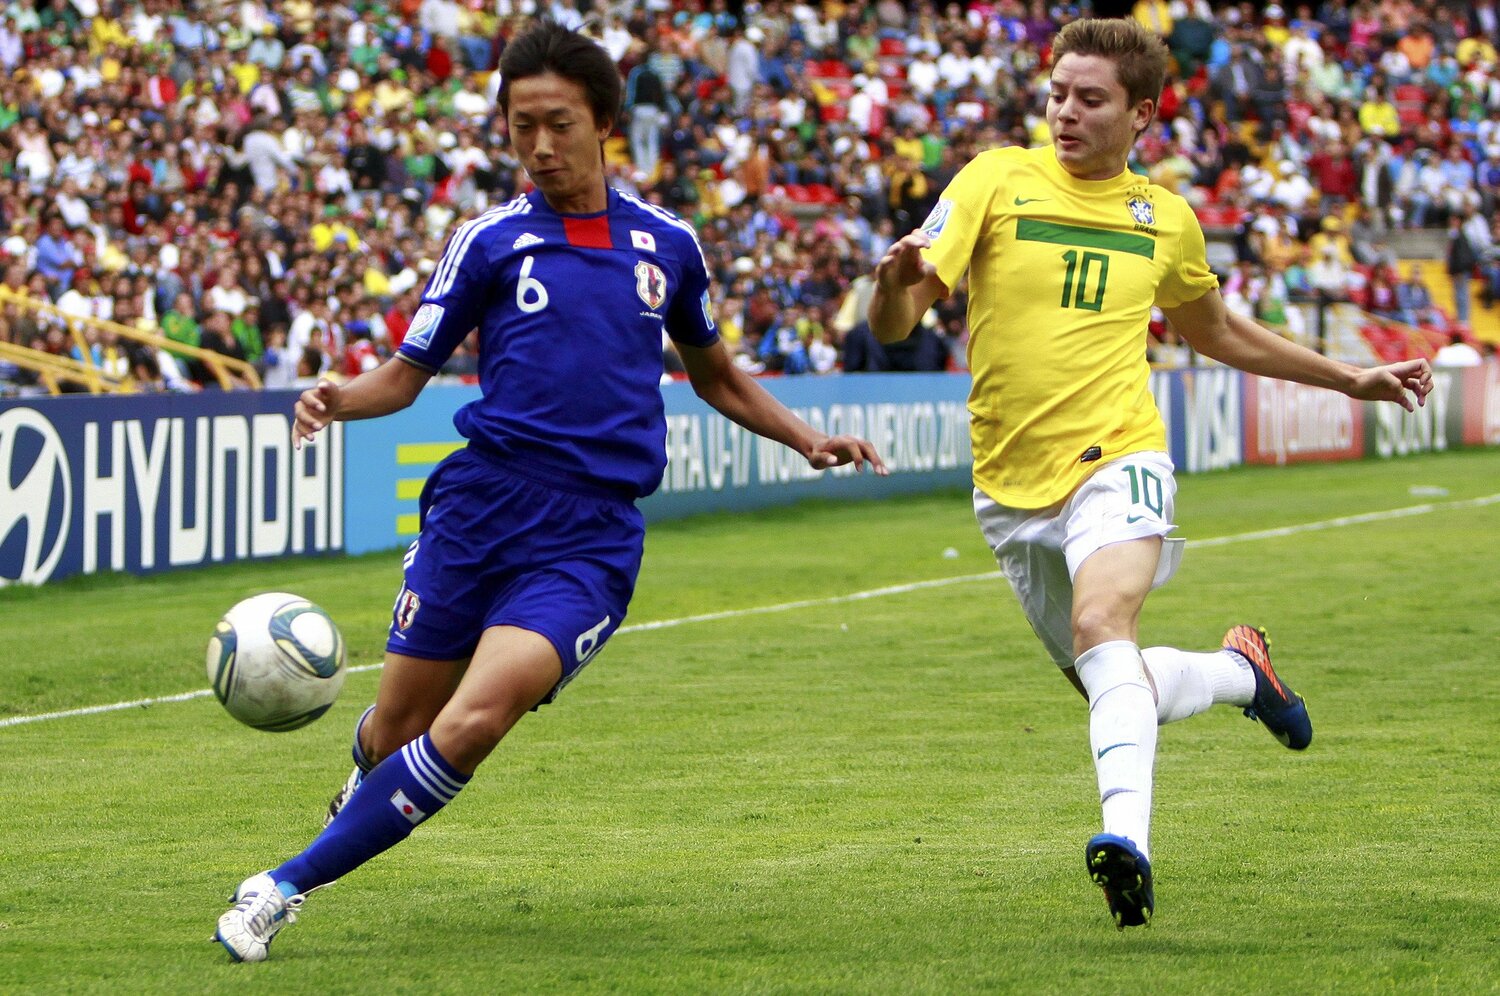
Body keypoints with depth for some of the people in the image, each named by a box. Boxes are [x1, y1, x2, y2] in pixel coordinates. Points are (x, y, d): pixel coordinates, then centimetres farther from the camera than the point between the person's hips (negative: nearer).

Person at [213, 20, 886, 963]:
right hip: (483, 504, 0)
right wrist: (340, 399, -13)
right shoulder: (490, 241, 6)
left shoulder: (666, 244, 12)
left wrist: (810, 439, 17)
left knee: (473, 723, -21)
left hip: (592, 535, 0)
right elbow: (408, 373, 8)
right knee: (398, 728, 3)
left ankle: (289, 886, -12)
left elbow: (715, 372, 28)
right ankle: (372, 780, 42)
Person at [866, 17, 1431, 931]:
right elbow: (894, 325, -10)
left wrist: (1347, 377, 28)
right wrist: (896, 282, -35)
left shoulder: (1166, 219, 9)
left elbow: (1215, 332, 29)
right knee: (1108, 683, 10)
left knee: (1102, 626, -30)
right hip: (1014, 487, 2)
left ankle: (1128, 833, -42)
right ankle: (1237, 671, 39)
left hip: (1117, 459, -2)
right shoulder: (997, 181, -1)